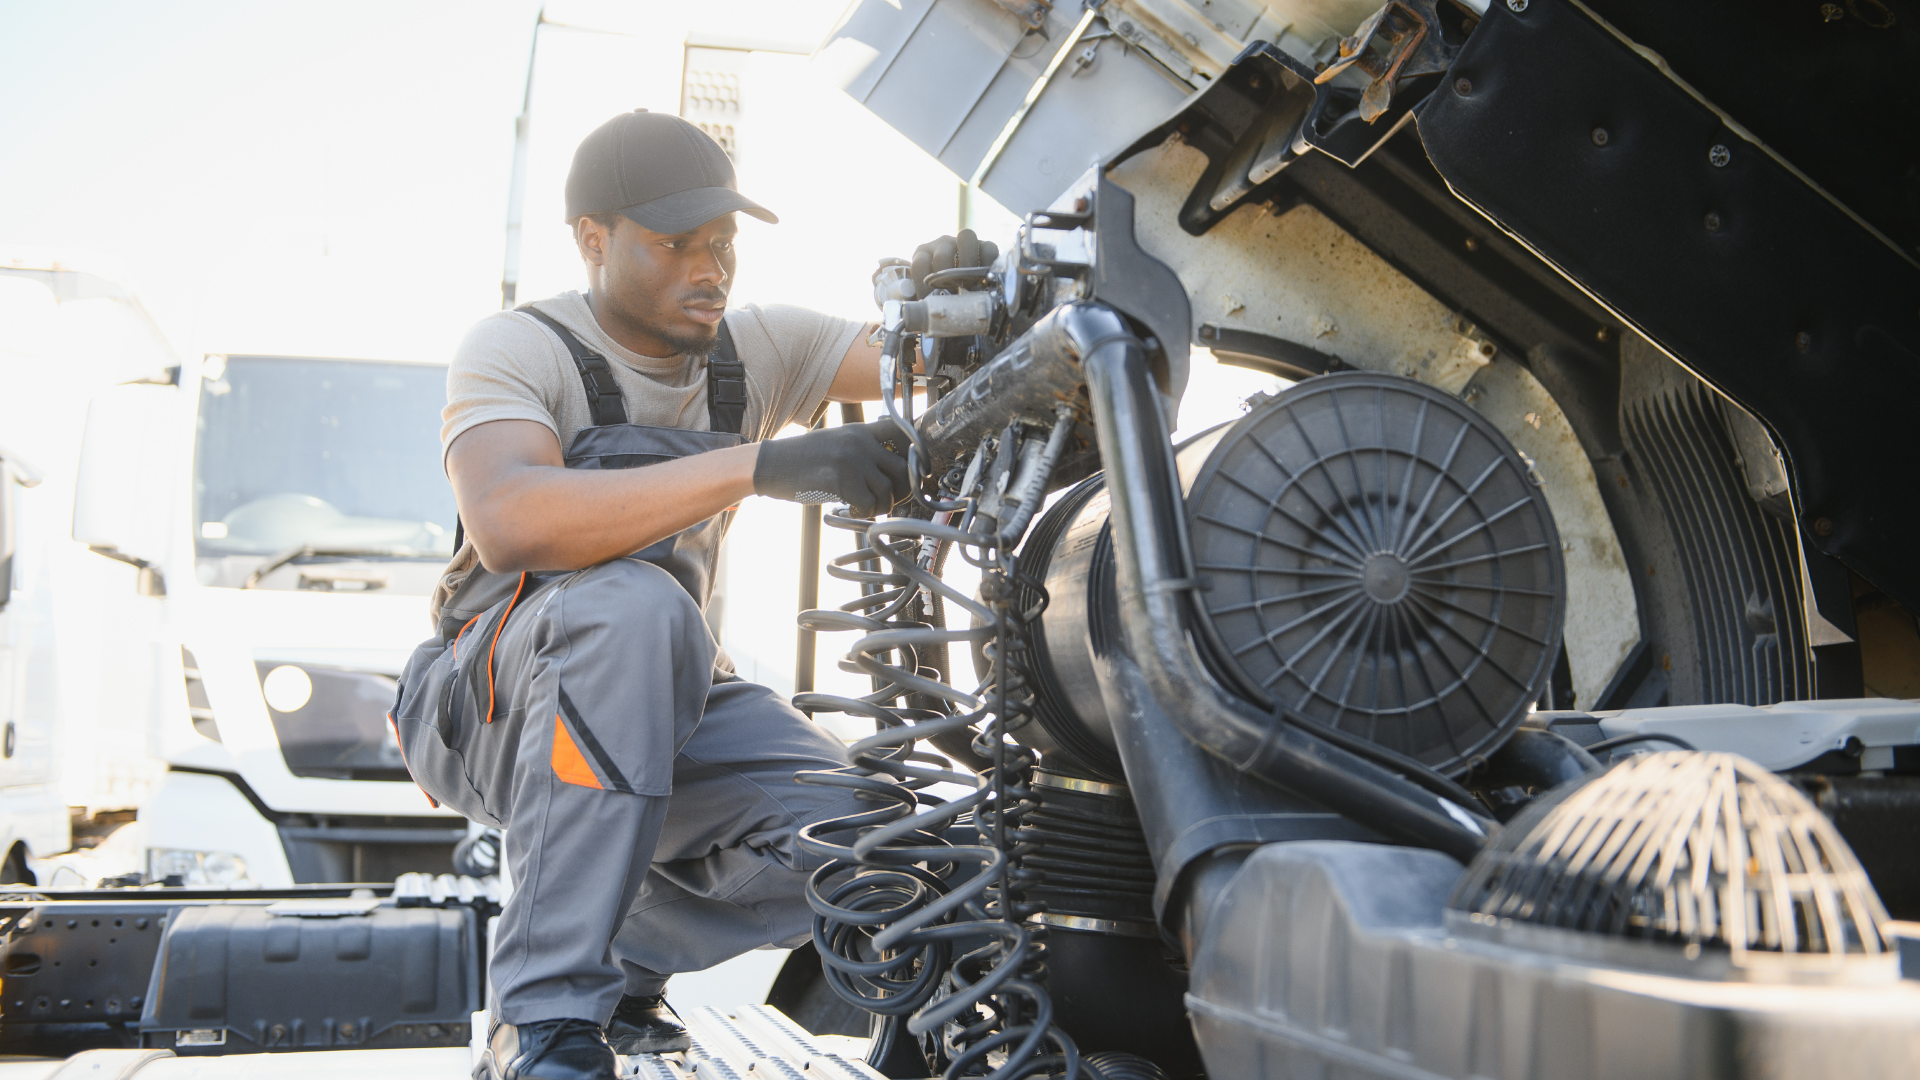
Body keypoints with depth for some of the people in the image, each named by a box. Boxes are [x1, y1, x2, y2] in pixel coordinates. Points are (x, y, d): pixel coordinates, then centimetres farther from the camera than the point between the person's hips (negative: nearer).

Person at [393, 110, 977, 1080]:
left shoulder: (758, 348, 1)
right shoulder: (517, 348, -16)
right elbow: (505, 522, -37)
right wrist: (762, 466, -43)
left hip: (657, 691, 5)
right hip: (489, 700, -5)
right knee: (629, 605, -39)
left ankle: (622, 955, 6)